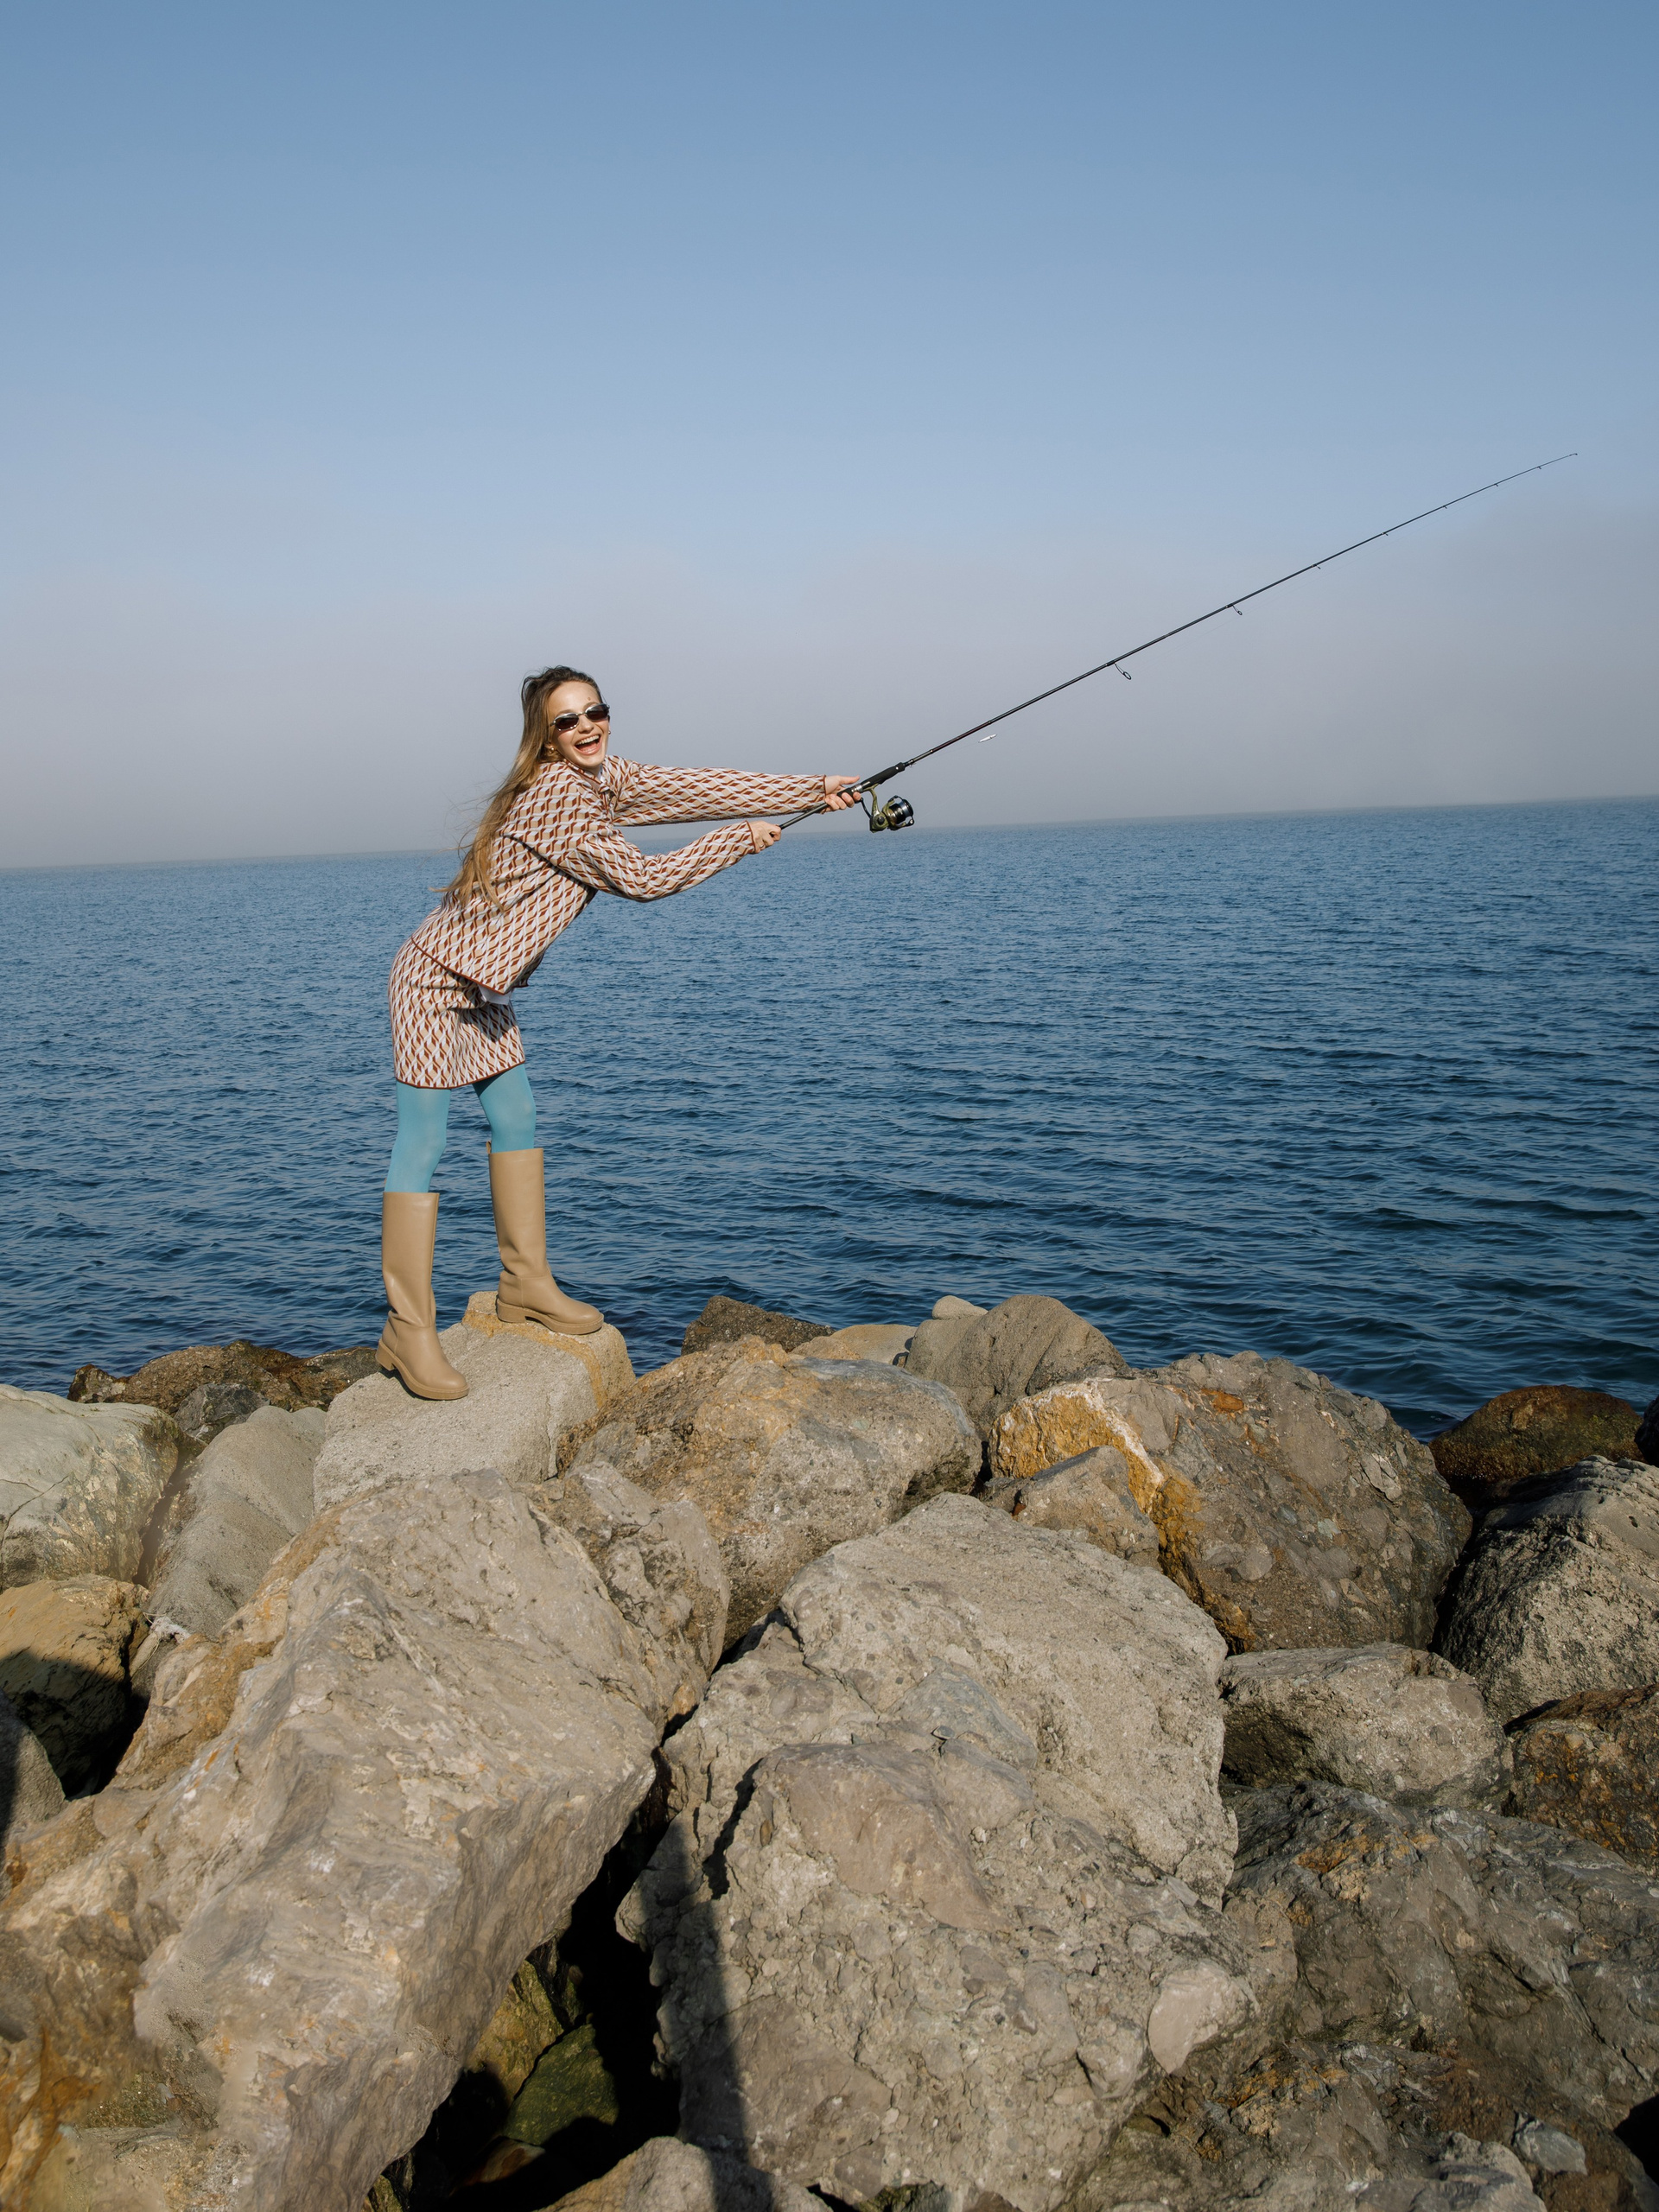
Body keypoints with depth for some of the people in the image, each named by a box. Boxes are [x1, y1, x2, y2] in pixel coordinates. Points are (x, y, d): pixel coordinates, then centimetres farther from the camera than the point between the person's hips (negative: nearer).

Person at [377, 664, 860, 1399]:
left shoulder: (606, 778, 5)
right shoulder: (554, 799, -23)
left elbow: (697, 788, 0)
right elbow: (642, 879, -19)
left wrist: (813, 789, -4)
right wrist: (742, 841, -10)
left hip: (484, 986, 10)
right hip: (434, 985, -10)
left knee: (515, 1122, 13)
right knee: (422, 1147, -8)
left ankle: (526, 1285, 25)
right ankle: (407, 1331, -5)